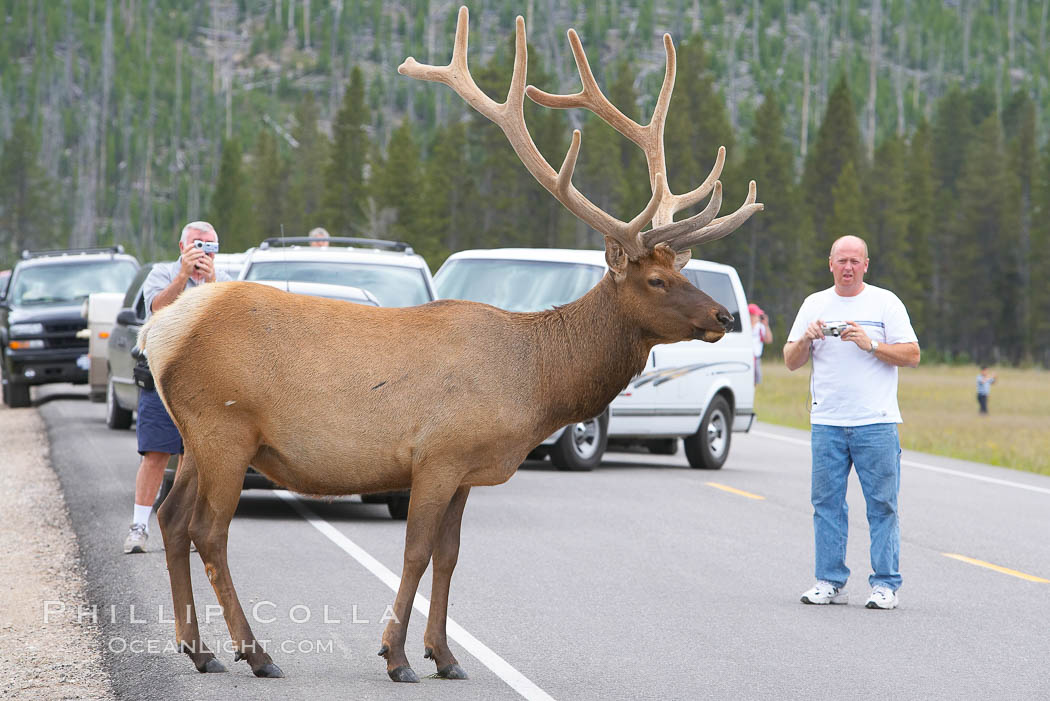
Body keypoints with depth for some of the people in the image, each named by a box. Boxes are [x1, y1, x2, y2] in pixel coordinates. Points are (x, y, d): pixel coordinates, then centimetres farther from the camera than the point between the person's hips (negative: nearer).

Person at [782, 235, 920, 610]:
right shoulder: (814, 304, 14)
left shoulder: (885, 302, 5)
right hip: (826, 422, 3)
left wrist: (870, 344, -13)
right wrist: (806, 339, -6)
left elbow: (912, 355, -1)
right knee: (827, 503, 3)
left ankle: (885, 584, 1)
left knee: (882, 505, -3)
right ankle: (830, 582, 9)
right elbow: (790, 361, 14)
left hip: (876, 423, -3)